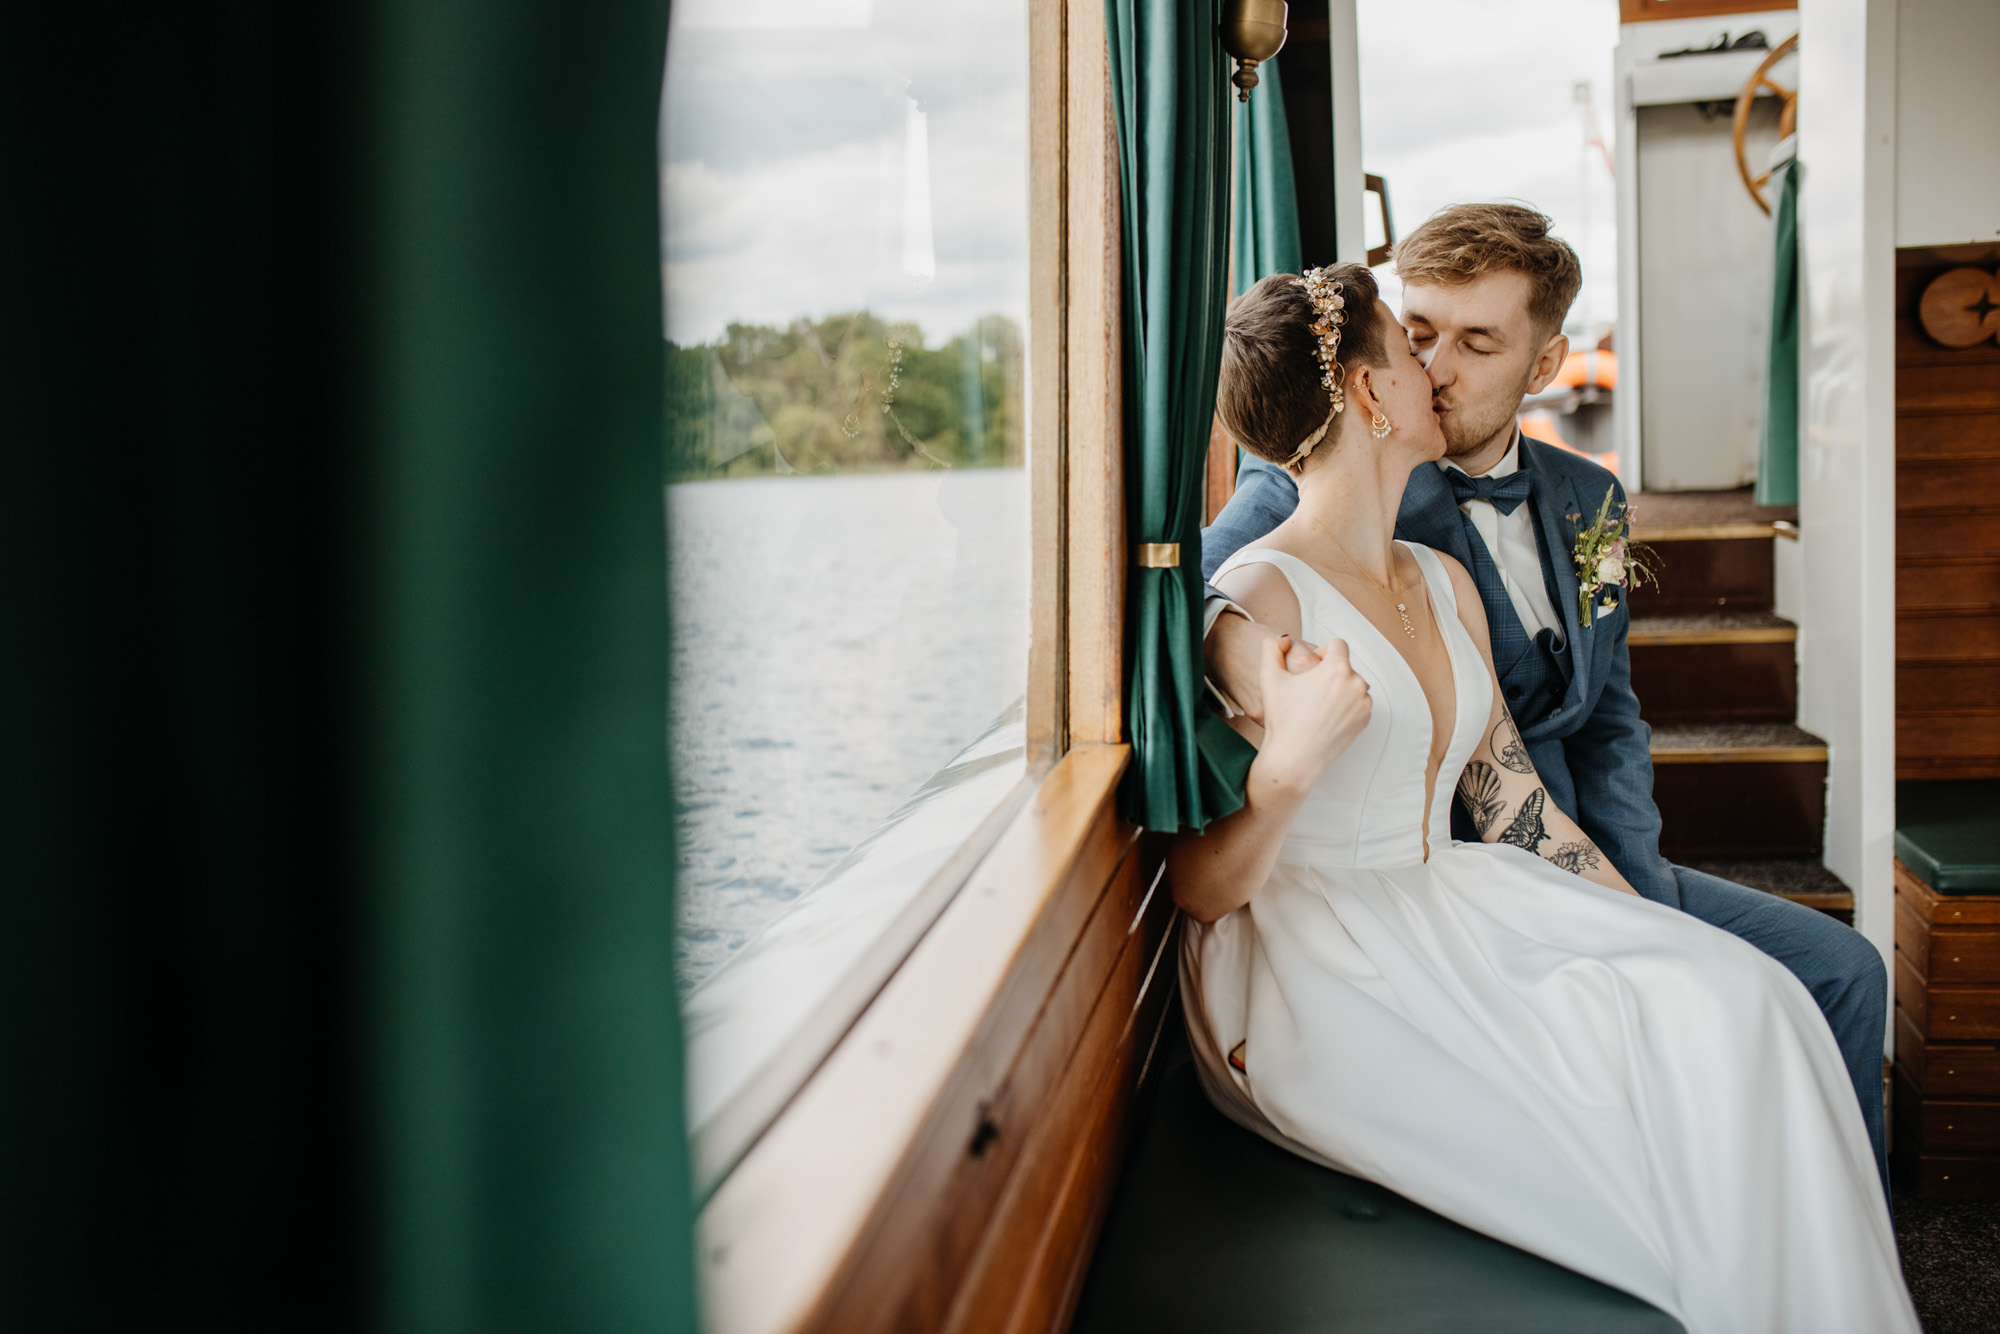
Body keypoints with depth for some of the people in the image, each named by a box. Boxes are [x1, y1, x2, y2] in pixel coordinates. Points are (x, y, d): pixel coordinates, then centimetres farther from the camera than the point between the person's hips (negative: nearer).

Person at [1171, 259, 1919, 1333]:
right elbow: (1200, 890, -13)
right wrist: (1293, 759, -29)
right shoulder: (1257, 600, -13)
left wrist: (1663, 939, 7)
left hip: (1449, 920, 8)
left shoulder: (1447, 584, 14)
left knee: (1746, 996, -14)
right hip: (1316, 973, -8)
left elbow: (1518, 809, 14)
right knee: (1683, 1043, -21)